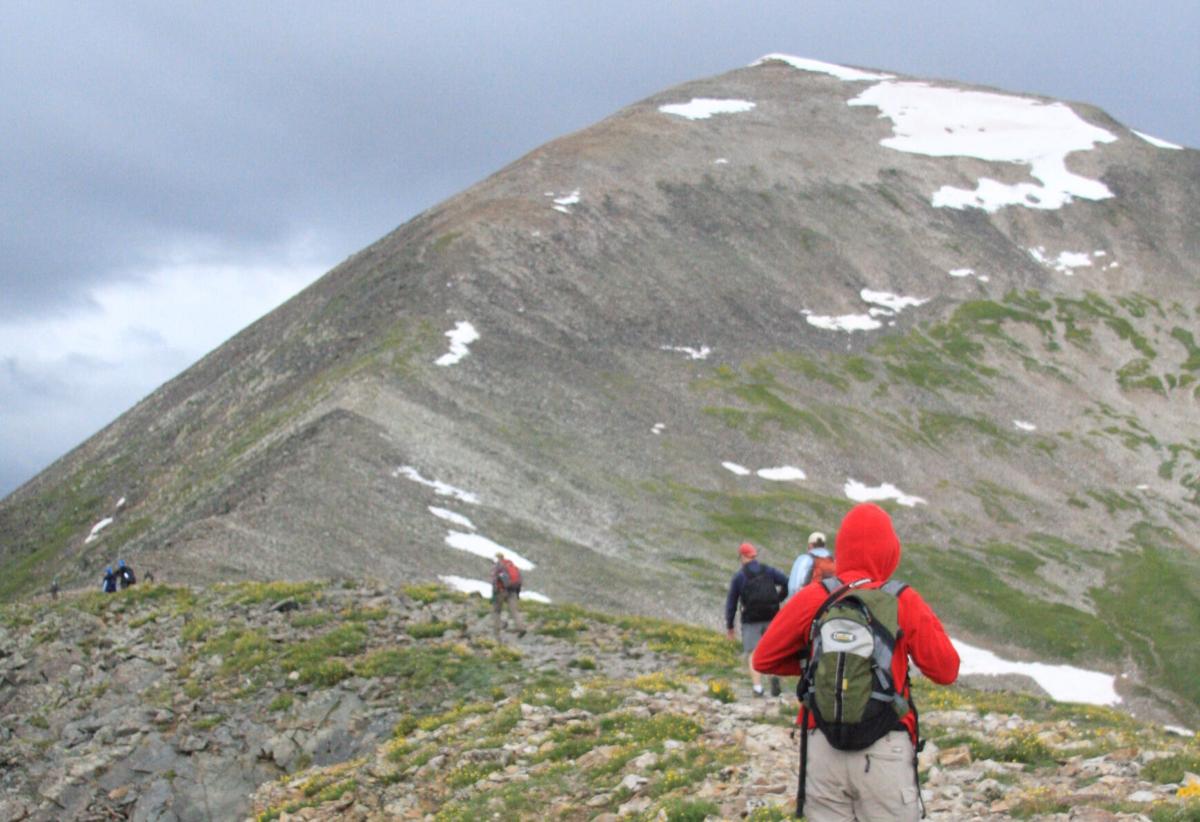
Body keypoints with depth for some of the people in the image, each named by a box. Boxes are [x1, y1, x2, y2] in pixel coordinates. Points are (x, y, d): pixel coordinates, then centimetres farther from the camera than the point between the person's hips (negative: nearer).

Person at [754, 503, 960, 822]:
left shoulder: (812, 599, -2)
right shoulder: (904, 602, -5)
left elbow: (764, 660, 5)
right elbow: (946, 671, 1)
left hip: (823, 748, 2)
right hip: (886, 750, -2)